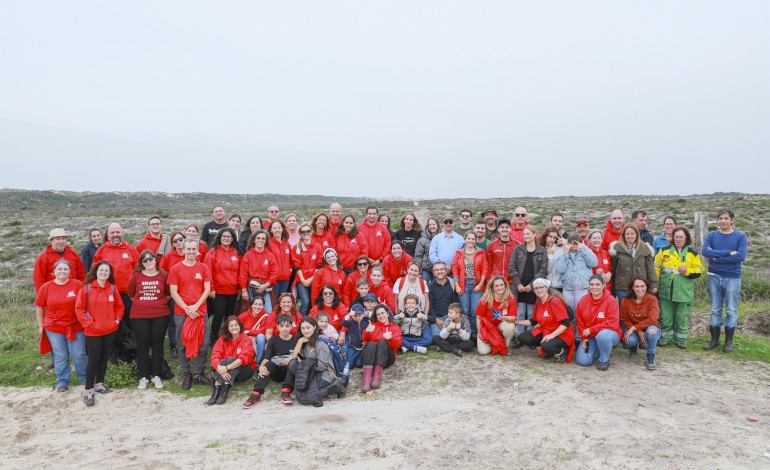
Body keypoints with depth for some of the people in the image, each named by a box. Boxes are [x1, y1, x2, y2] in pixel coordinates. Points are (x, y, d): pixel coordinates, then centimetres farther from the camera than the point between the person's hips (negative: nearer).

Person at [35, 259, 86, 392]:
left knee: (79, 355, 6)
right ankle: (62, 381, 28)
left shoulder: (78, 284, -8)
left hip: (76, 327, -1)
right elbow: (39, 307, 6)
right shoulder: (46, 287, -3)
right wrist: (41, 326, 8)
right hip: (54, 329, 1)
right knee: (60, 356, 11)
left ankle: (84, 378, 27)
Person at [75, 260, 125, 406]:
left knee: (104, 358, 14)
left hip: (110, 330, 4)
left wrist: (117, 320, 3)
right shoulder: (86, 288, -8)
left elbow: (119, 306, 13)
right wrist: (88, 323, -12)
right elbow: (79, 309, -8)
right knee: (93, 360, -3)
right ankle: (89, 390, 8)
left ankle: (99, 384, 30)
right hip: (93, 331, -4)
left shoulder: (112, 288, 4)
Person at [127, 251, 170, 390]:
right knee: (142, 346, 6)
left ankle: (156, 375, 19)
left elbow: (168, 294, 10)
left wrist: (159, 303, 5)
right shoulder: (136, 275, -1)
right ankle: (143, 377, 16)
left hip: (160, 315, 0)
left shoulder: (163, 275, -1)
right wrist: (141, 304, 9)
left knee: (157, 345, 7)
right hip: (139, 316, 0)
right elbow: (131, 293, 11)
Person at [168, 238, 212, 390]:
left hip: (200, 311, 1)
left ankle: (199, 373, 14)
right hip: (181, 312, -1)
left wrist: (196, 306, -12)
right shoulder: (175, 269, 0)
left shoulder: (203, 268, 4)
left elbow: (207, 290, 0)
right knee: (183, 343, 5)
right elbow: (173, 293, -5)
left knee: (203, 343, 1)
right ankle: (186, 374, 16)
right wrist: (187, 309, -12)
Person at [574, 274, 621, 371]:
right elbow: (580, 321, 3)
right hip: (590, 337, 4)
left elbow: (612, 323, -22)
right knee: (582, 361, -13)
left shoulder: (611, 300, -17)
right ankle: (600, 350, 20)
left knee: (602, 335, -40)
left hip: (609, 333, -4)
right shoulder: (583, 300, -3)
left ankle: (604, 360, -10)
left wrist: (591, 330, -21)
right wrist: (584, 338, -6)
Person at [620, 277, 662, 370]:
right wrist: (638, 331, -20)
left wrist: (634, 328, -27)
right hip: (633, 330, 1)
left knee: (651, 331, -37)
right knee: (629, 340, -32)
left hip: (649, 328, -1)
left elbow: (652, 320, -23)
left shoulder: (652, 299, -14)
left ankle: (651, 356, -8)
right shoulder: (625, 301, -10)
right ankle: (634, 346, 11)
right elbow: (624, 320, -6)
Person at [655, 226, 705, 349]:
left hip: (683, 292, 0)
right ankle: (666, 337, 17)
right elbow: (656, 268, 7)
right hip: (666, 290, 0)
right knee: (665, 315, 5)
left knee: (681, 317, 6)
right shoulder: (665, 250, 5)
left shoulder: (693, 254, 5)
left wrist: (687, 271, -15)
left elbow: (699, 271, 3)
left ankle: (680, 339, 18)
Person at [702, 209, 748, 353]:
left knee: (731, 310, 5)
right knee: (715, 310, 8)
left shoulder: (741, 236, -2)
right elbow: (705, 251, -14)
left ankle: (729, 341, 15)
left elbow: (741, 256, -16)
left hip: (732, 278, -2)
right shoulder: (712, 235, 3)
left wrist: (717, 257, -15)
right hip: (714, 277, 2)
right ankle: (715, 339, 17)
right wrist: (728, 253, -19)